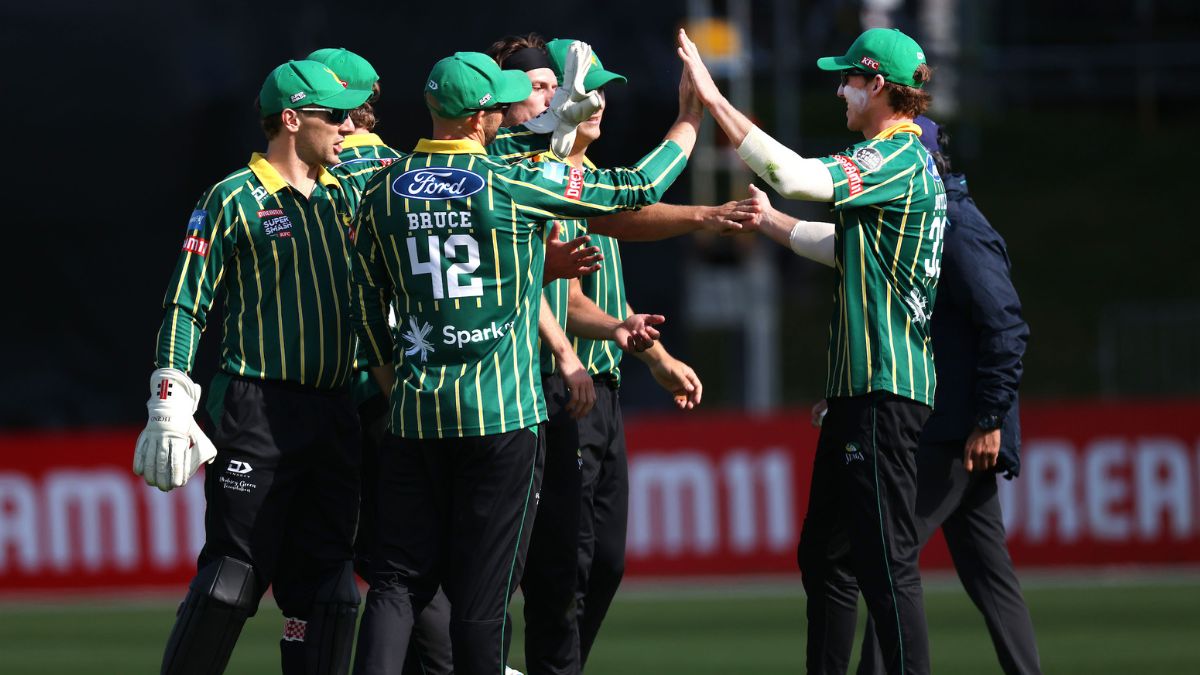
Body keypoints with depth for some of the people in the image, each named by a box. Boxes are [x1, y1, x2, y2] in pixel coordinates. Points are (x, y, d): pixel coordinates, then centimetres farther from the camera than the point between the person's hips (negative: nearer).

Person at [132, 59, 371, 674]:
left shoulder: (345, 197, 16)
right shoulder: (236, 199, -3)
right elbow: (186, 307, -5)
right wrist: (170, 413, -12)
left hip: (334, 413, 7)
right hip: (256, 414, -7)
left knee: (324, 582, 5)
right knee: (233, 574, -9)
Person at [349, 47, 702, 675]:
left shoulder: (384, 190, 4)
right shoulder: (514, 184, -8)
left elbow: (367, 304, 12)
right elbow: (637, 189, 0)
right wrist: (689, 122, 14)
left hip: (416, 411, 4)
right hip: (501, 412, -4)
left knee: (400, 579, 4)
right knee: (483, 588, 1)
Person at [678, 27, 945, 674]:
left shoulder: (899, 159, -14)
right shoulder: (910, 160, 18)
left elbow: (797, 176, -26)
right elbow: (847, 247, 31)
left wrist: (714, 99, -23)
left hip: (884, 390, -11)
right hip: (859, 385, 11)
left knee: (886, 560, -12)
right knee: (825, 552, 15)